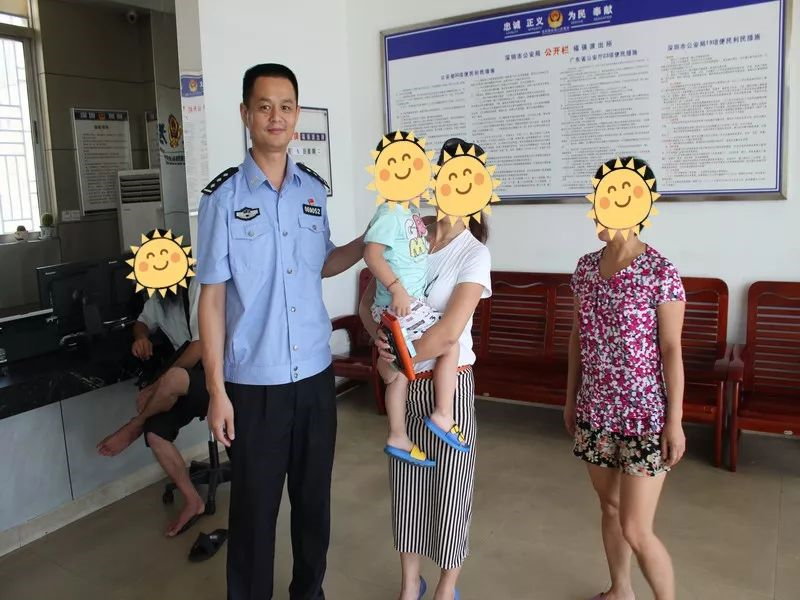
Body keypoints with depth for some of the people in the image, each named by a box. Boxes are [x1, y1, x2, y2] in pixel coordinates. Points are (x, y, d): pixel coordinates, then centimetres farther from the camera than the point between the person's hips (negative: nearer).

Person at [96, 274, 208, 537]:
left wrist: (155, 387, -15)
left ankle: (134, 427, -3)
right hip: (189, 380, 8)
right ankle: (193, 502, 1)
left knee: (174, 378, -35)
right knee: (154, 431, -13)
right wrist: (141, 336, 3)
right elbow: (143, 322, 30)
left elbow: (201, 347, -21)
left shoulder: (200, 286, -16)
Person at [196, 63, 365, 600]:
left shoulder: (314, 189, 4)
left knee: (315, 498, 17)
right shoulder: (223, 196, -8)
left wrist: (369, 241, 1)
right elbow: (212, 297, -7)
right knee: (255, 505, 10)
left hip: (315, 374, 4)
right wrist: (216, 390, -9)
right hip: (253, 382, -4)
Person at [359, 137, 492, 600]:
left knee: (449, 484, 9)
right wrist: (380, 337, -13)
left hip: (448, 383, -4)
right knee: (406, 481, 14)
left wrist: (399, 357, -13)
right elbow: (368, 303, 5)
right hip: (403, 384, 4)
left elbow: (448, 333, -20)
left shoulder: (474, 253, -11)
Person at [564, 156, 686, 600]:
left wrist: (675, 421, -11)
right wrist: (571, 397, 14)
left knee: (636, 530, -2)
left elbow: (671, 350, -12)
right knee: (609, 506, 20)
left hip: (643, 415, -6)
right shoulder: (585, 267, 3)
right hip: (595, 411, 6)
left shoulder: (660, 271, -13)